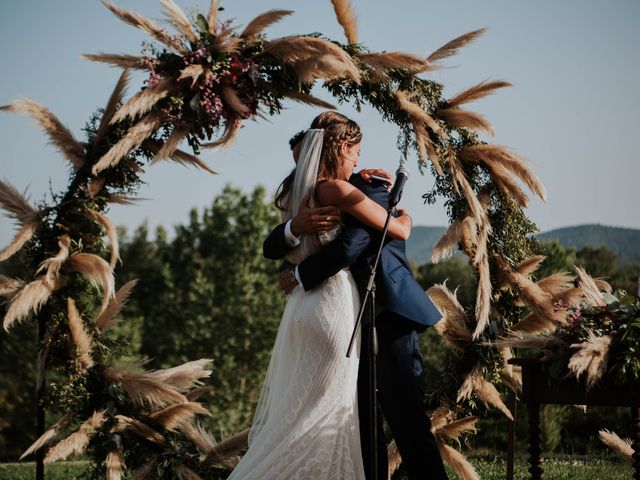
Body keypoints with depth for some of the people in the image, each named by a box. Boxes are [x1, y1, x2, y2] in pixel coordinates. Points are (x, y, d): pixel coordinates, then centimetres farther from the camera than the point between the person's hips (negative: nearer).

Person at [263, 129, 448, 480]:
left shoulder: (371, 190, -7)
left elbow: (350, 245, -23)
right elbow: (272, 248, 3)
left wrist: (298, 276, -12)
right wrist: (295, 226, -21)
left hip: (387, 316, -8)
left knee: (404, 414, -9)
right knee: (362, 420, 9)